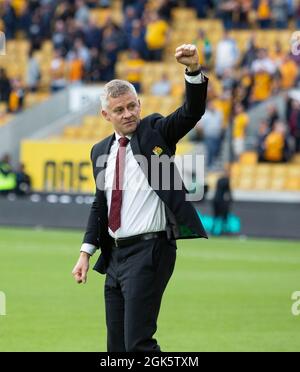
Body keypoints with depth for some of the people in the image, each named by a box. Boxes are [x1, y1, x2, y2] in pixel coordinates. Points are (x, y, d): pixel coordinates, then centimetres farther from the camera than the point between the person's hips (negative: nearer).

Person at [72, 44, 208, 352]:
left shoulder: (155, 132, 1)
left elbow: (192, 112, -14)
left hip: (150, 250, -7)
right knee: (116, 346, 10)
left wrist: (194, 70, -30)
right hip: (116, 255, 7)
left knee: (138, 342, -15)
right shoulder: (101, 151, 15)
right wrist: (85, 253, 11)